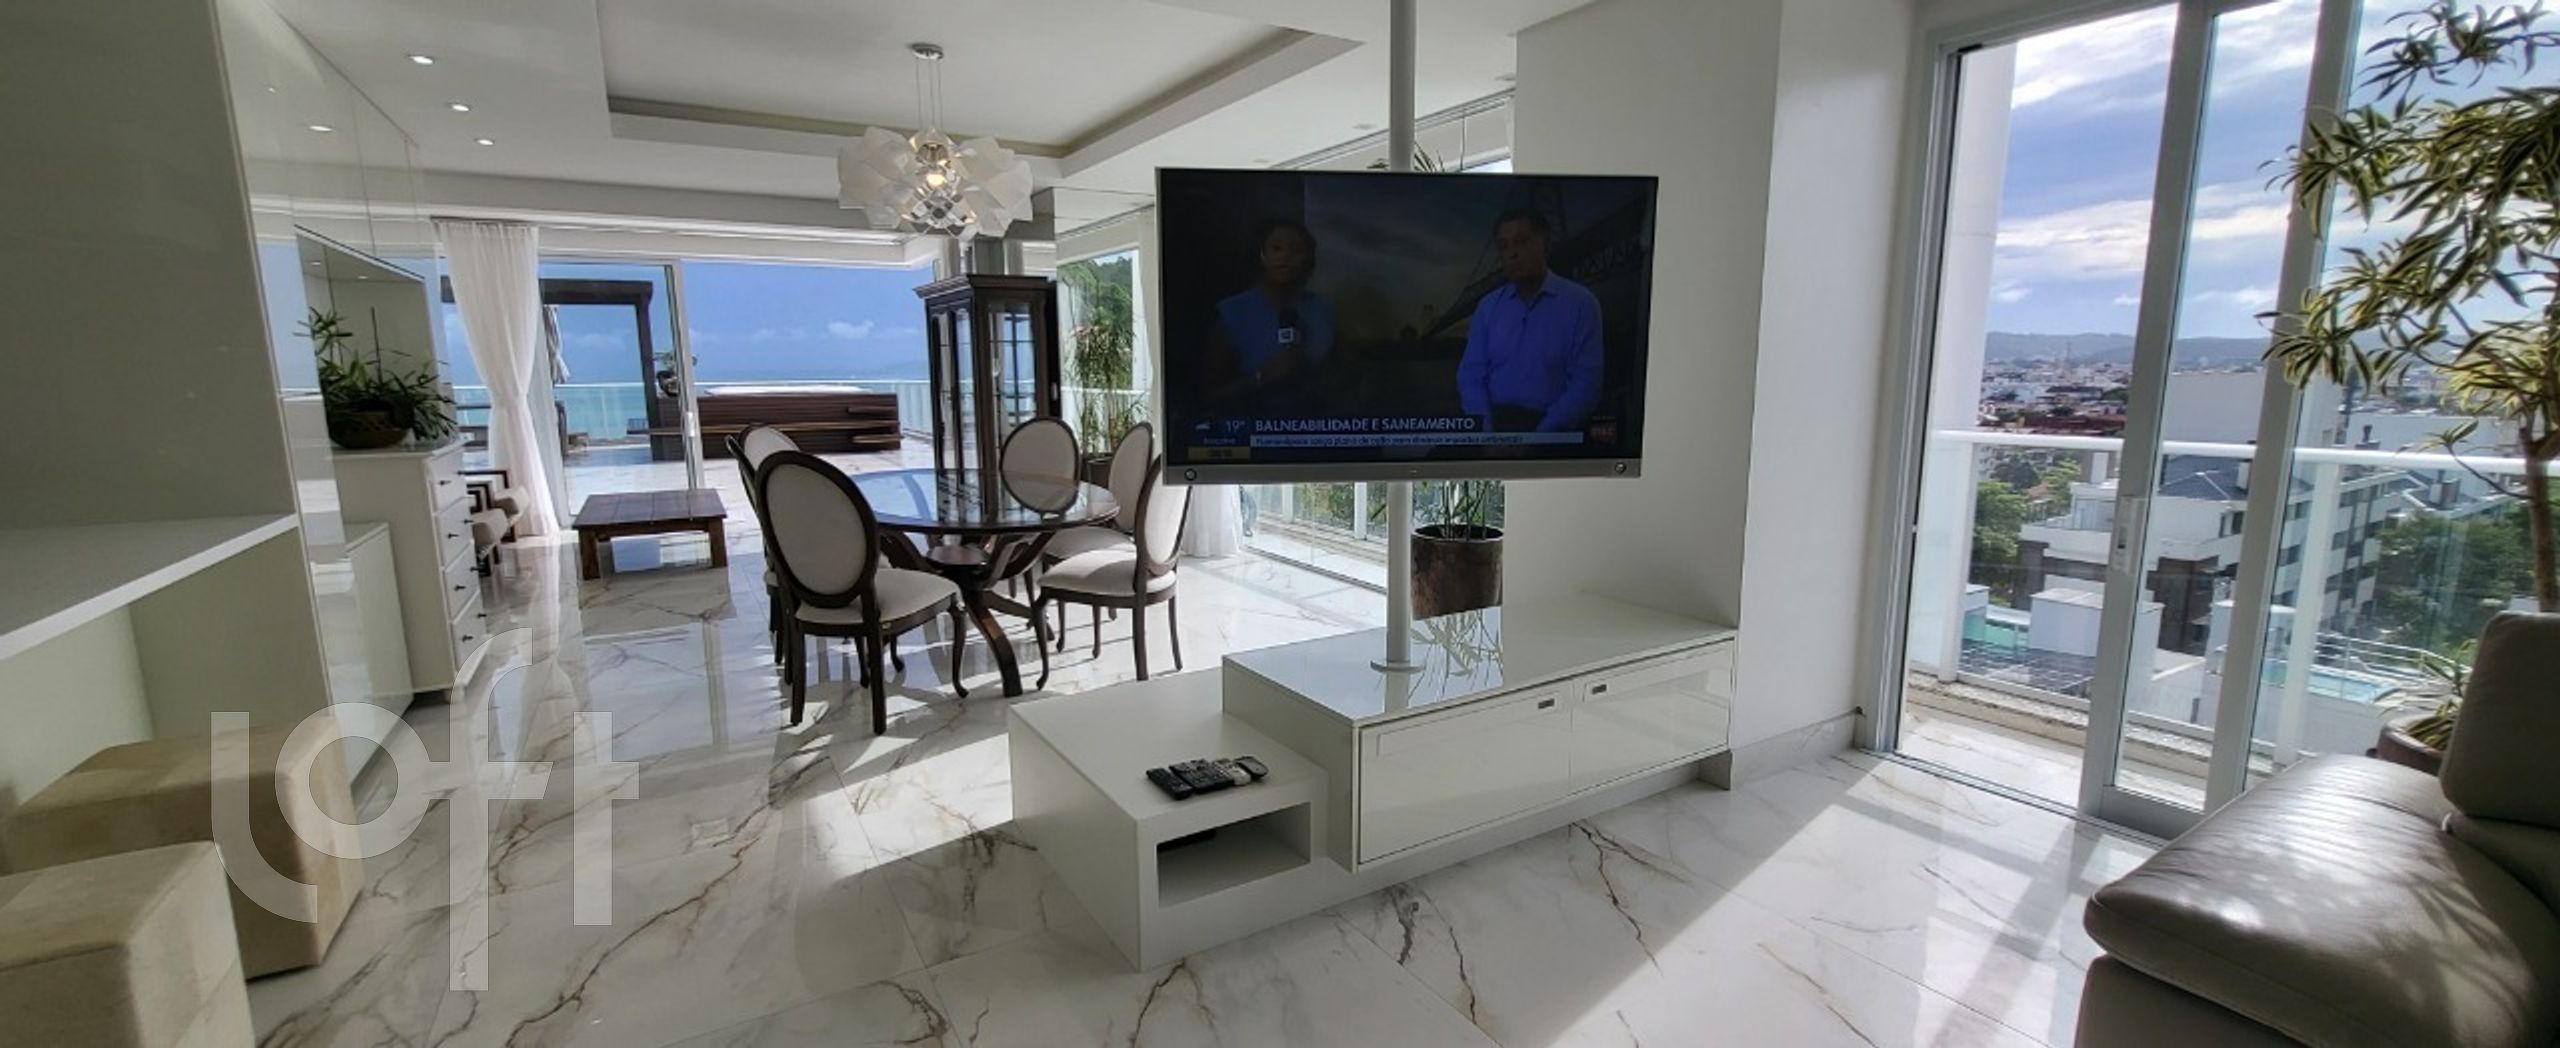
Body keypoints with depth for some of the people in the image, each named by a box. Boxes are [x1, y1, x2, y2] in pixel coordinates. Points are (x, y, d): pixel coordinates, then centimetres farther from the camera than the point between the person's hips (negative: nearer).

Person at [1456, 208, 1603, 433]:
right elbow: (1471, 374, 5)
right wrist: (1487, 433, -12)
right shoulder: (1487, 306, 12)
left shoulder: (1580, 303, 3)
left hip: (1551, 432, -2)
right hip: (1494, 423, 2)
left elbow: (1585, 383, -4)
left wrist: (1536, 441, -15)